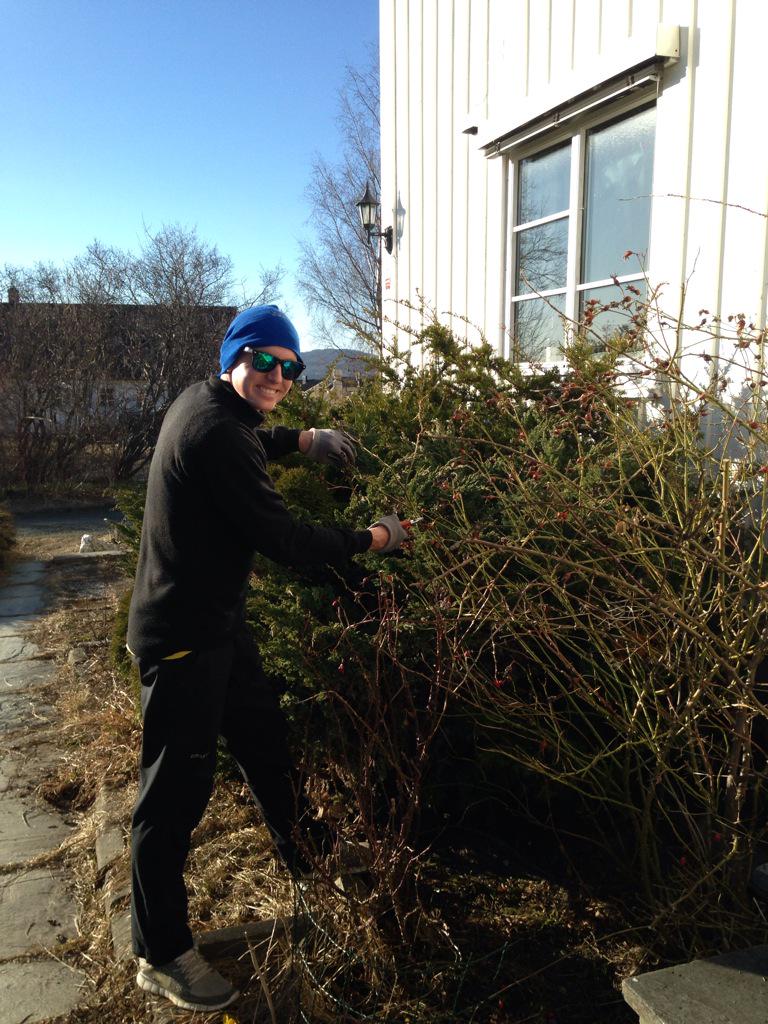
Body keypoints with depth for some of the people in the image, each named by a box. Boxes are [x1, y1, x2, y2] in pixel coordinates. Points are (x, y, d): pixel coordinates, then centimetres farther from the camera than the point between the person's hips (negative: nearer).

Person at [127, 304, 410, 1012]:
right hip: (182, 637, -11)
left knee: (266, 739, 22)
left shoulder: (203, 404, 7)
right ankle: (161, 956, 17)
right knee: (177, 790, 0)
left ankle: (307, 859, 43)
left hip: (217, 622, 11)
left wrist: (300, 439, 18)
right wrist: (372, 540, -11)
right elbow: (284, 541, -24)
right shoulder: (216, 433, -24)